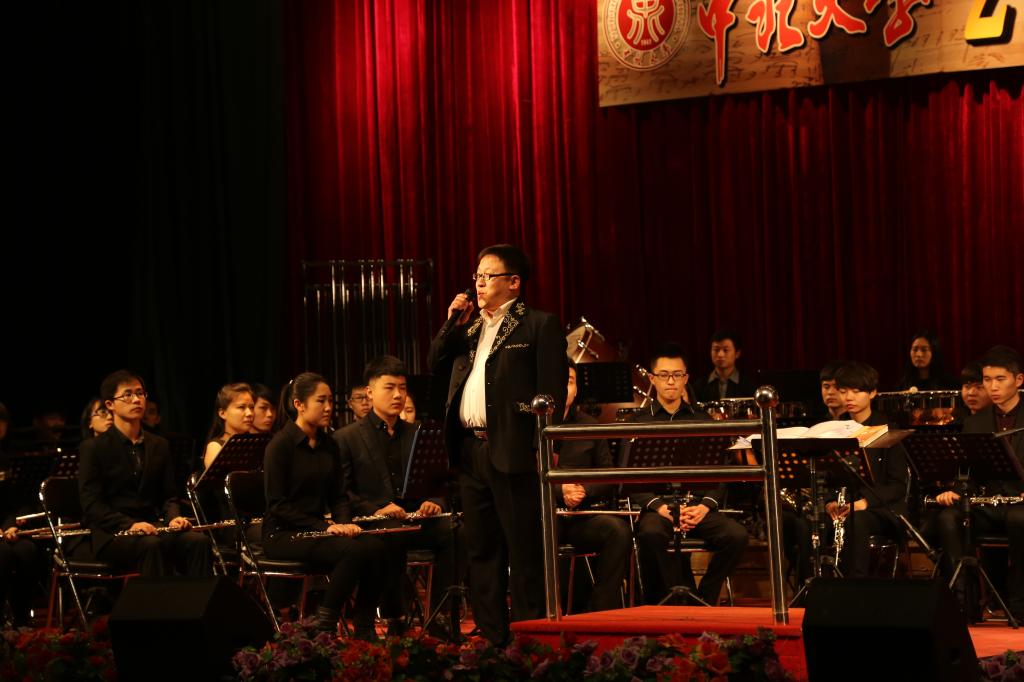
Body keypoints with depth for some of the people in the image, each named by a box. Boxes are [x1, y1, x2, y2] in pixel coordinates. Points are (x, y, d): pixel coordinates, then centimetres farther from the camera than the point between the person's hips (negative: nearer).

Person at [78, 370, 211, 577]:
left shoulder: (159, 446, 17)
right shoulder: (93, 448, 1)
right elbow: (91, 504, -8)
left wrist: (174, 517, -7)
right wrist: (129, 525, -23)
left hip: (152, 528, 5)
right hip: (112, 535, -5)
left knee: (199, 541, -25)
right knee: (151, 545, -37)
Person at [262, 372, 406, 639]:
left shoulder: (328, 445, 13)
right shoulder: (280, 445, -9)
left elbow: (339, 495, 15)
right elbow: (277, 505, -13)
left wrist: (344, 522, -7)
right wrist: (325, 527, -20)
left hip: (317, 526, 7)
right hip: (283, 534, -7)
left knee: (384, 547, -20)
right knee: (355, 550, -31)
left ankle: (364, 627, -10)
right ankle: (324, 625, -17)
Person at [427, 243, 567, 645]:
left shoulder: (540, 326, -3)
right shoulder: (470, 329, 19)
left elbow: (553, 392, -9)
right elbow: (435, 366, 18)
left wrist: (543, 447, -16)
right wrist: (452, 325, 7)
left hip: (513, 452, -7)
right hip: (470, 451, 8)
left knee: (524, 551, -4)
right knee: (481, 550, 11)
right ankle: (491, 638, 18)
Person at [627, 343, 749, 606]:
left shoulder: (702, 421, 18)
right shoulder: (639, 422, 11)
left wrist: (706, 505, -7)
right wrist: (660, 506, -14)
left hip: (698, 506, 2)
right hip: (656, 506, -2)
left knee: (737, 535, -27)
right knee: (651, 533, -38)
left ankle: (703, 600, -10)